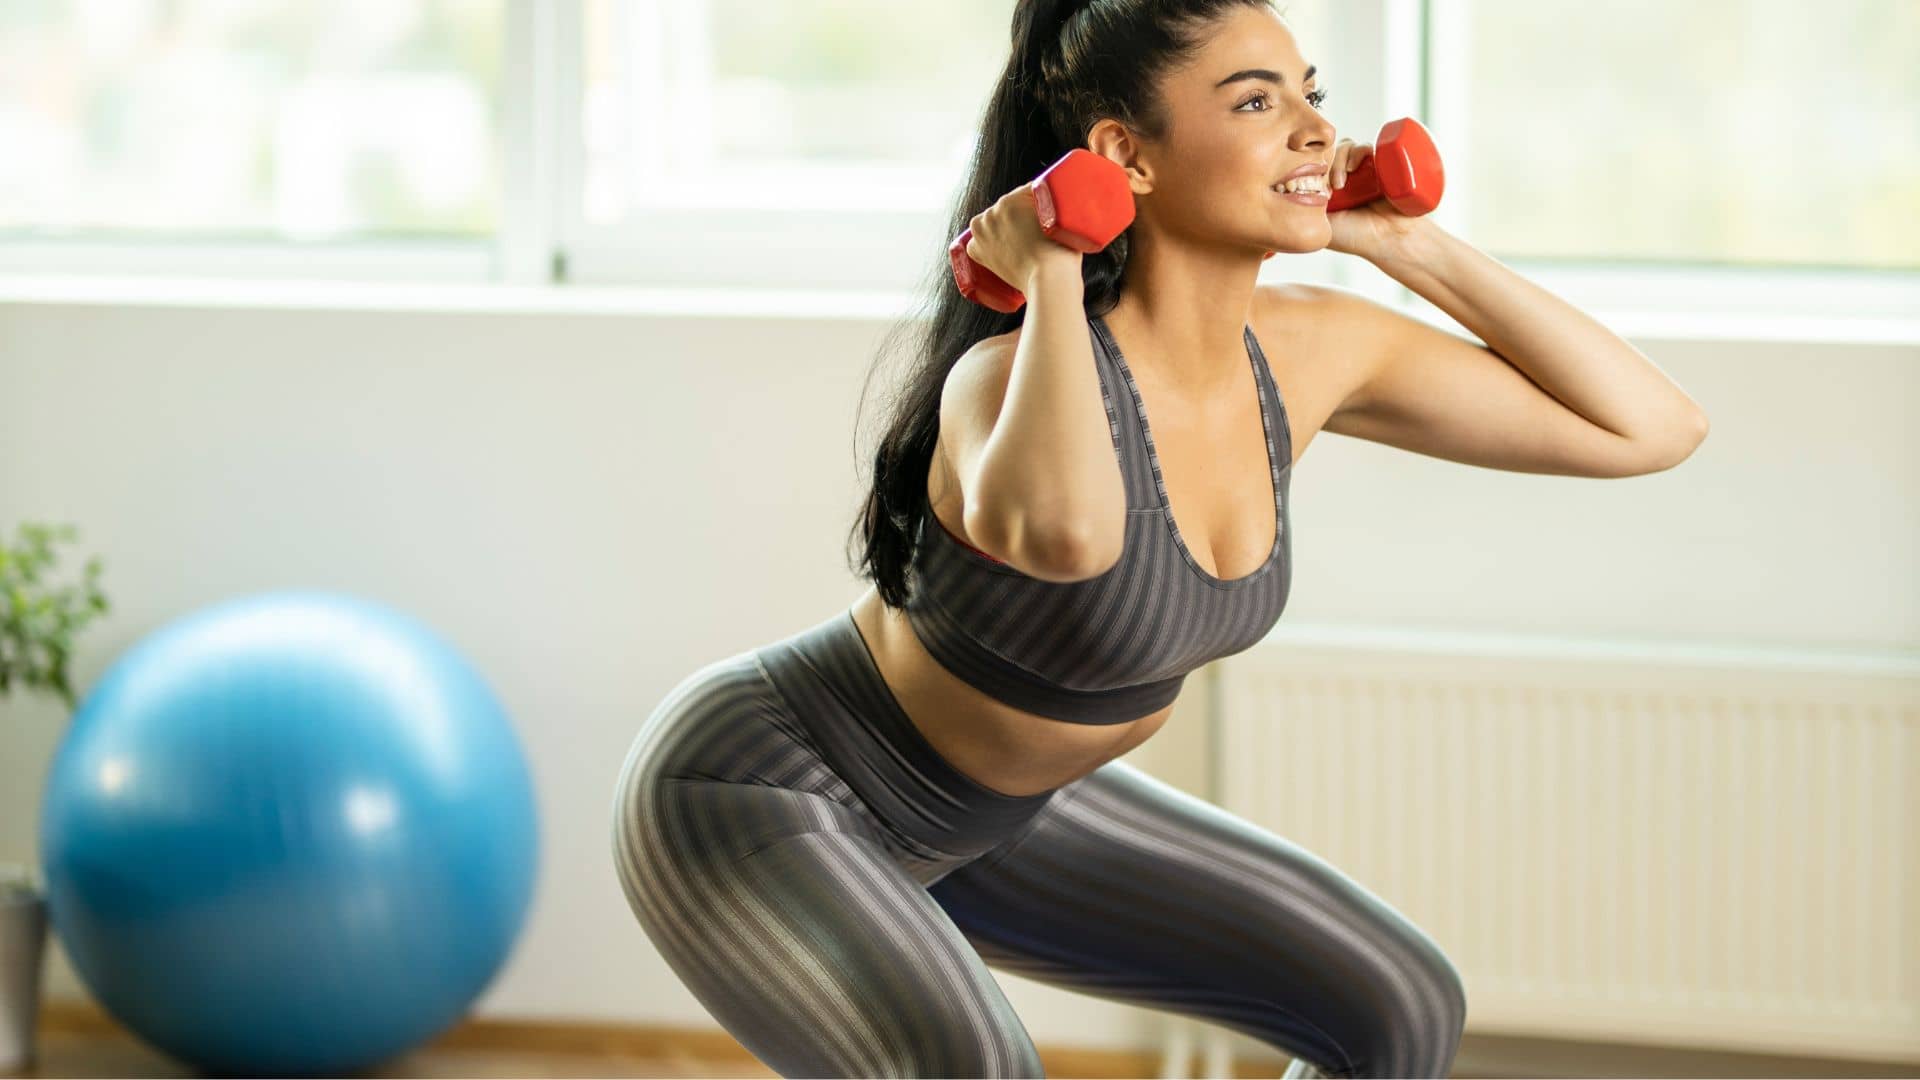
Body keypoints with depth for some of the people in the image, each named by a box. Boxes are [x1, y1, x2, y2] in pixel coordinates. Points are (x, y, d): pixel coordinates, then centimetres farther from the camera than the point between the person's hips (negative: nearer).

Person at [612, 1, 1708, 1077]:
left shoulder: (1311, 352, -10)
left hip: (982, 817, 8)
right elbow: (1059, 531, -58)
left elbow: (1653, 424, -3)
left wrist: (1411, 246, -10)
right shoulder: (1021, 371, -32)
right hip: (756, 790, -8)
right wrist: (1050, 276, -41)